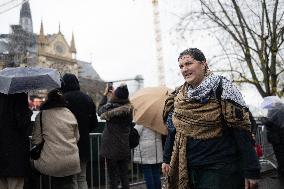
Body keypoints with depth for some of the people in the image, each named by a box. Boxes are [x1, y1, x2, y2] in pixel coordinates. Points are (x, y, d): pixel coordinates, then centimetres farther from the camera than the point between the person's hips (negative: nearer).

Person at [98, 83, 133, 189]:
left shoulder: (110, 107, -16)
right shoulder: (129, 109, -5)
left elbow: (100, 111, 3)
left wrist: (105, 95, 12)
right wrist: (114, 94, 13)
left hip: (112, 148, -4)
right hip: (125, 148, 4)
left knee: (113, 177, 6)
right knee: (124, 176, 14)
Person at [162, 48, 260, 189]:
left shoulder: (222, 88, -10)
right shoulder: (178, 95, 9)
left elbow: (241, 130, -14)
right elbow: (173, 129, 18)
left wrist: (250, 170, -17)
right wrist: (167, 159, 15)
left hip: (220, 167, -5)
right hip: (188, 168, 6)